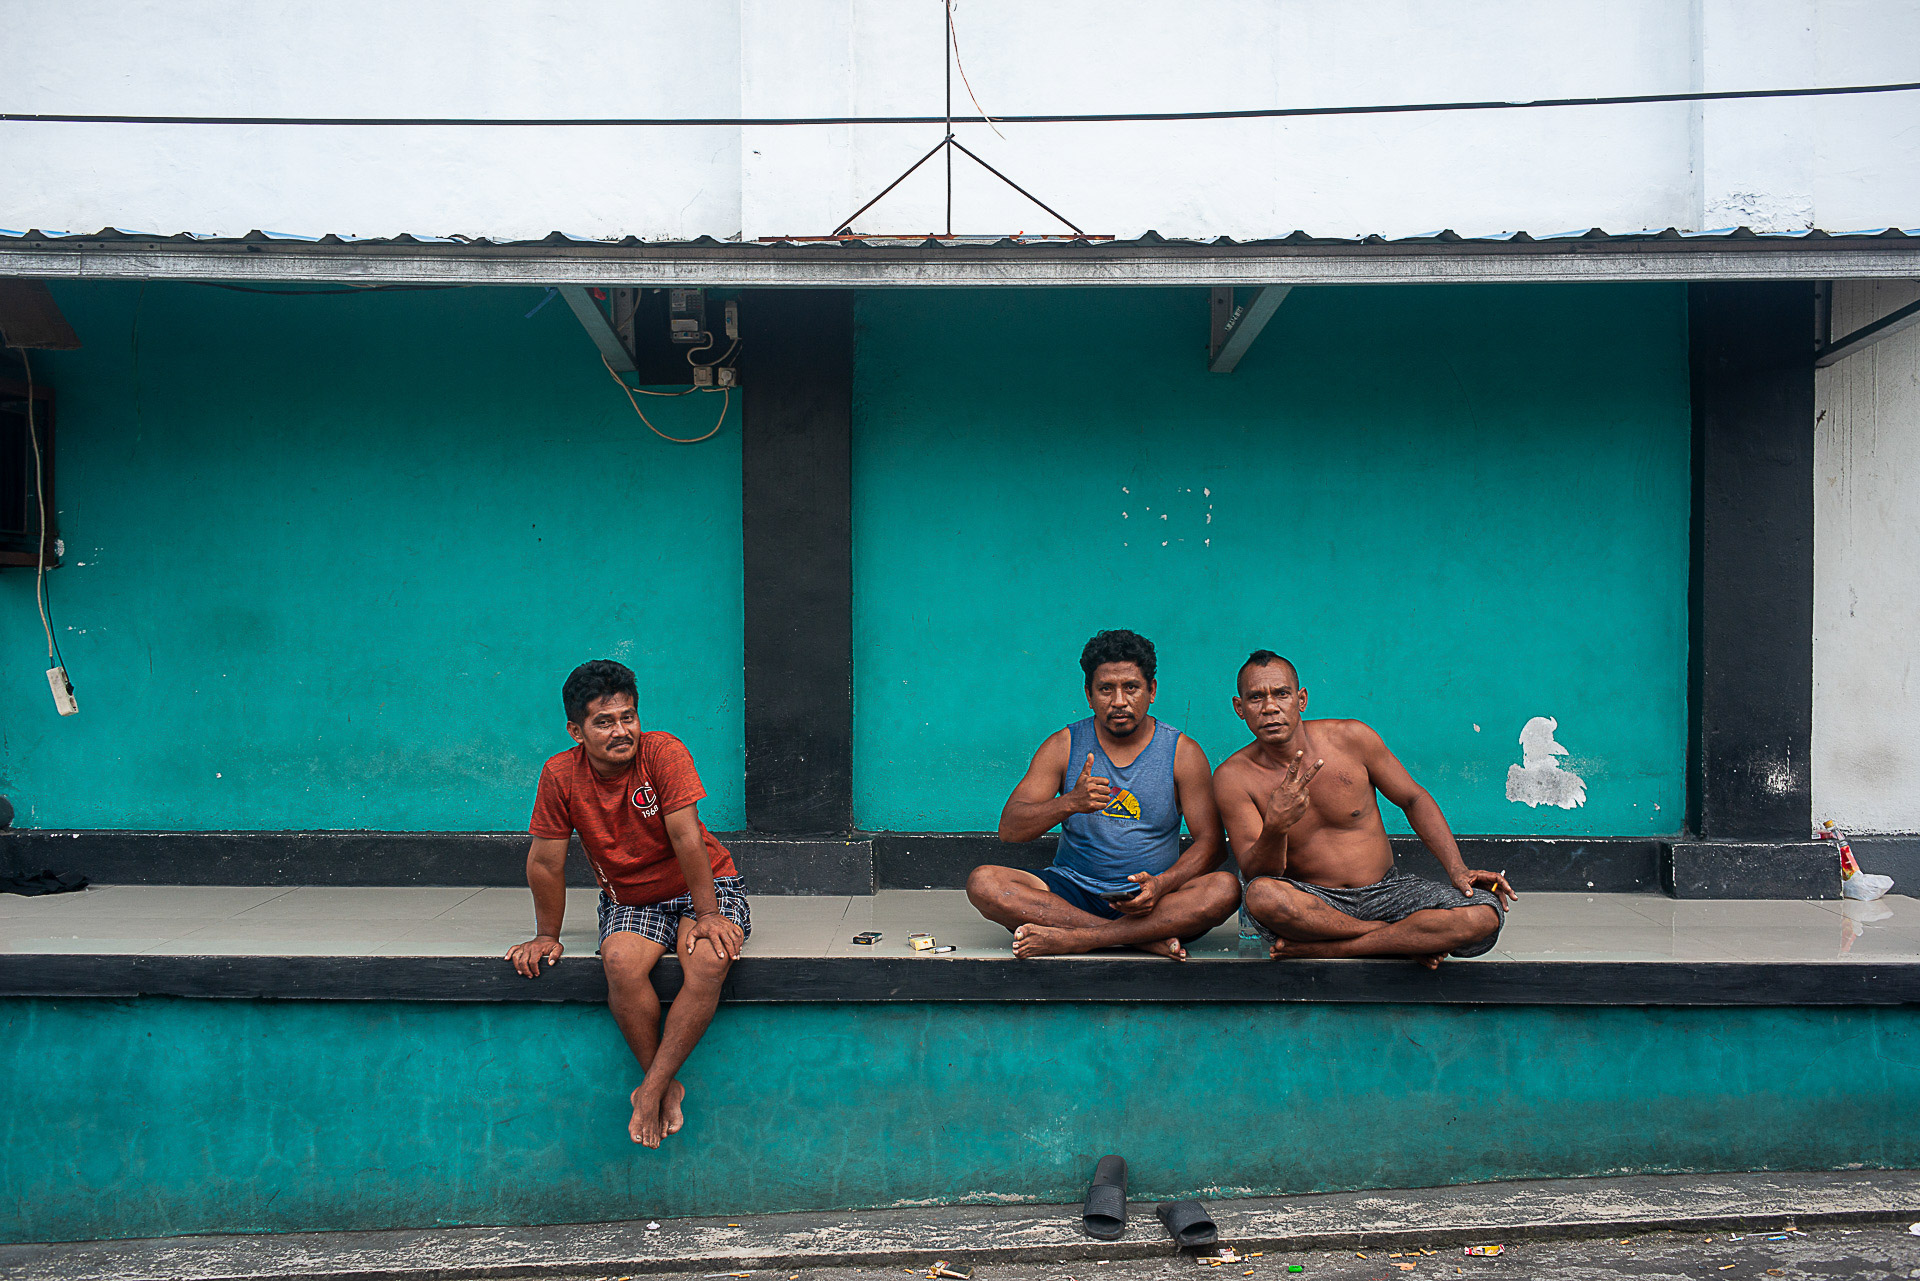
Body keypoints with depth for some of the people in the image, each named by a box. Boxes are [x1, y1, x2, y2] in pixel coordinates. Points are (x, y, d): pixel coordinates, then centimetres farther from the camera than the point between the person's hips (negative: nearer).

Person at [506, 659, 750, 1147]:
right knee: (622, 962, -30)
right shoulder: (561, 774, -12)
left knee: (709, 961, -32)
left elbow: (686, 836, -21)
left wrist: (707, 914, -22)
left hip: (704, 887, -2)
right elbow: (545, 861, -4)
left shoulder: (662, 751, -19)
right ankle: (667, 1086, -13)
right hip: (629, 901, 2)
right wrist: (547, 935, 1)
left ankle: (651, 1089, -21)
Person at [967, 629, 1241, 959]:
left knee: (1226, 889, -30)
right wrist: (1069, 803, -23)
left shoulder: (1183, 752, 2)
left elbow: (1209, 842, -3)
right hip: (1074, 892, 1)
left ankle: (1069, 939, -31)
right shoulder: (1064, 746, 3)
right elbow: (1009, 828, -4)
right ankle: (1144, 938, -27)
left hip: (1147, 898, -1)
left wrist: (1161, 885, -23)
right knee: (982, 882, -25)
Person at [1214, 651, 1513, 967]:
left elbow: (1413, 799, 8)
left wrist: (1457, 869, -3)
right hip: (1312, 902, -2)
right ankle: (1409, 938, -16)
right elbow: (1254, 875, -15)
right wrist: (1275, 827, -37)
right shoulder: (1233, 777, -10)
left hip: (1386, 891, 2)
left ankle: (1318, 948, -19)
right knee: (1262, 895, -38)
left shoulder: (1350, 738, -5)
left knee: (1485, 914, -23)